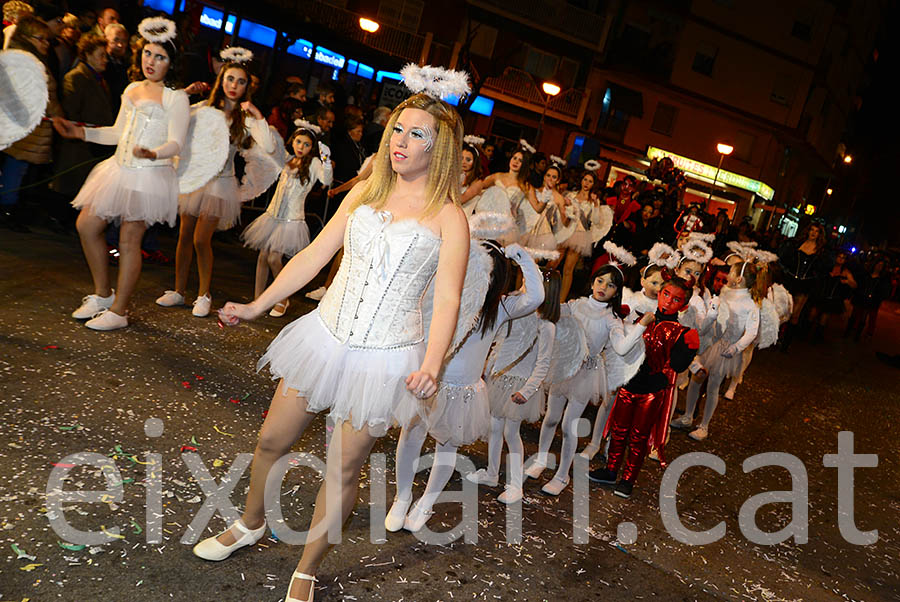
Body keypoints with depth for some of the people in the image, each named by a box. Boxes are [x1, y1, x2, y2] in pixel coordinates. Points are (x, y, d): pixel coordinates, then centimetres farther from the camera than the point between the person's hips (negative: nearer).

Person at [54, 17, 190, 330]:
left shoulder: (176, 98, -5)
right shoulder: (132, 89, 16)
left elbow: (176, 142, -12)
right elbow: (119, 132, 22)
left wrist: (153, 154, -31)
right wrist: (82, 132, 14)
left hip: (149, 175, -7)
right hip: (120, 169, 8)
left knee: (129, 241, -4)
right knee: (86, 226, 7)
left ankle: (118, 311, 8)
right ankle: (102, 294, 24)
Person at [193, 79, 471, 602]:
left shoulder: (448, 217, -8)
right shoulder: (365, 192, 7)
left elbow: (448, 299, -14)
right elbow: (314, 256, 10)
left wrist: (432, 364, -29)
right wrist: (257, 306, 10)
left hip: (384, 357, -4)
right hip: (326, 335, 5)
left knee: (343, 469, 7)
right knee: (272, 441, 14)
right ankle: (250, 525, 44)